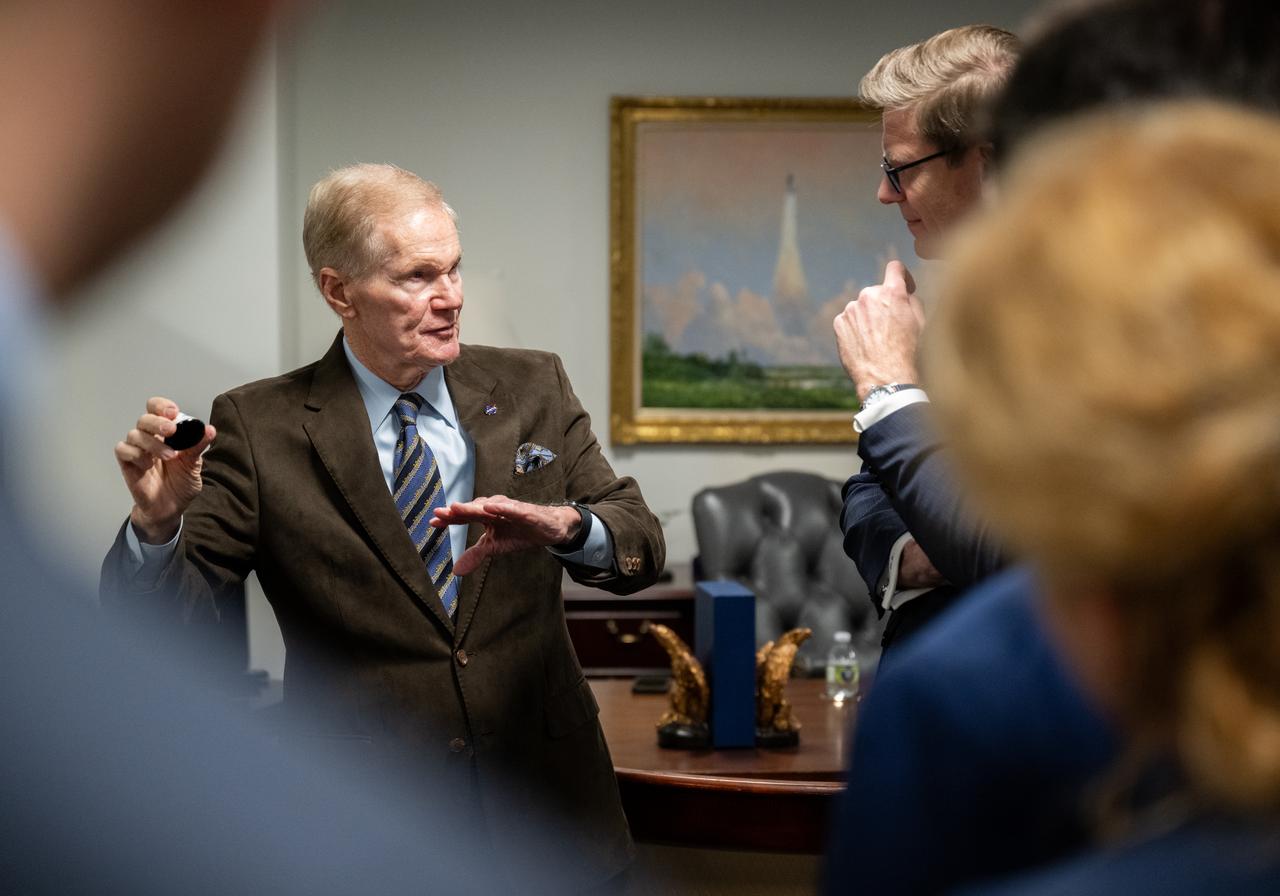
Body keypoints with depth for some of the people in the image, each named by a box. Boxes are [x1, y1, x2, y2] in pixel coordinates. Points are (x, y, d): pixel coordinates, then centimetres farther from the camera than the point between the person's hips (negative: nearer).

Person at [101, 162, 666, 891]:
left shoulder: (534, 388, 2)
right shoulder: (259, 426, -6)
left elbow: (642, 545, -3)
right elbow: (161, 623, -9)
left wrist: (564, 526, -25)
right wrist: (158, 522, -30)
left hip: (545, 812, 3)